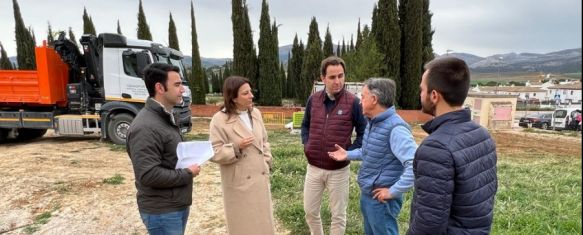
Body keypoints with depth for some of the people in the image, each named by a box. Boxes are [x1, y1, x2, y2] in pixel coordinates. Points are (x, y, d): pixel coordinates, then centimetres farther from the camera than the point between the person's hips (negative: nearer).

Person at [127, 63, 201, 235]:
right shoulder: (145, 127, -22)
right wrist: (187, 174, -17)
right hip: (161, 211, -9)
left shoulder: (166, 117, 10)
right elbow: (149, 175, -27)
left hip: (179, 204, 9)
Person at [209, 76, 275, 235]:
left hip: (260, 178, 5)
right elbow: (214, 153, -13)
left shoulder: (255, 113, 4)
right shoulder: (220, 119, -14)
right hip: (239, 182, -5)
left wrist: (267, 163, 6)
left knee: (263, 220, 18)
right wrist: (237, 147, -24)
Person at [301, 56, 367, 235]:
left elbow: (363, 132, -4)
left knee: (338, 215, 13)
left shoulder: (352, 102, -12)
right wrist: (306, 145, 1)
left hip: (339, 170, -3)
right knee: (310, 211, 17)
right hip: (313, 167, 4)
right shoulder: (313, 99, 0)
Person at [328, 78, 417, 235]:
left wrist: (393, 191, -26)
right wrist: (348, 155, 9)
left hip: (381, 199, -9)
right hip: (366, 194, 9)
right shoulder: (372, 122, 5)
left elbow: (415, 164, -33)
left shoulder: (395, 128, -26)